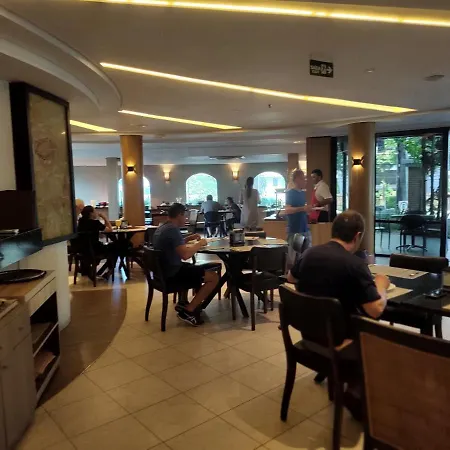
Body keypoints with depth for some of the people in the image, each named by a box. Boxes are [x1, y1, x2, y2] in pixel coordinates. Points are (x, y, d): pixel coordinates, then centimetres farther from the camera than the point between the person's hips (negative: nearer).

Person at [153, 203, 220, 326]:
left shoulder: (162, 228, 12)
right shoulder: (173, 229, -20)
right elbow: (185, 255, -30)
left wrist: (189, 239, 15)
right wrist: (199, 244, -14)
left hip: (164, 271, 11)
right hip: (172, 274, -10)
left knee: (197, 269, 29)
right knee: (214, 277, -8)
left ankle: (184, 304, 23)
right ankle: (188, 311, -6)